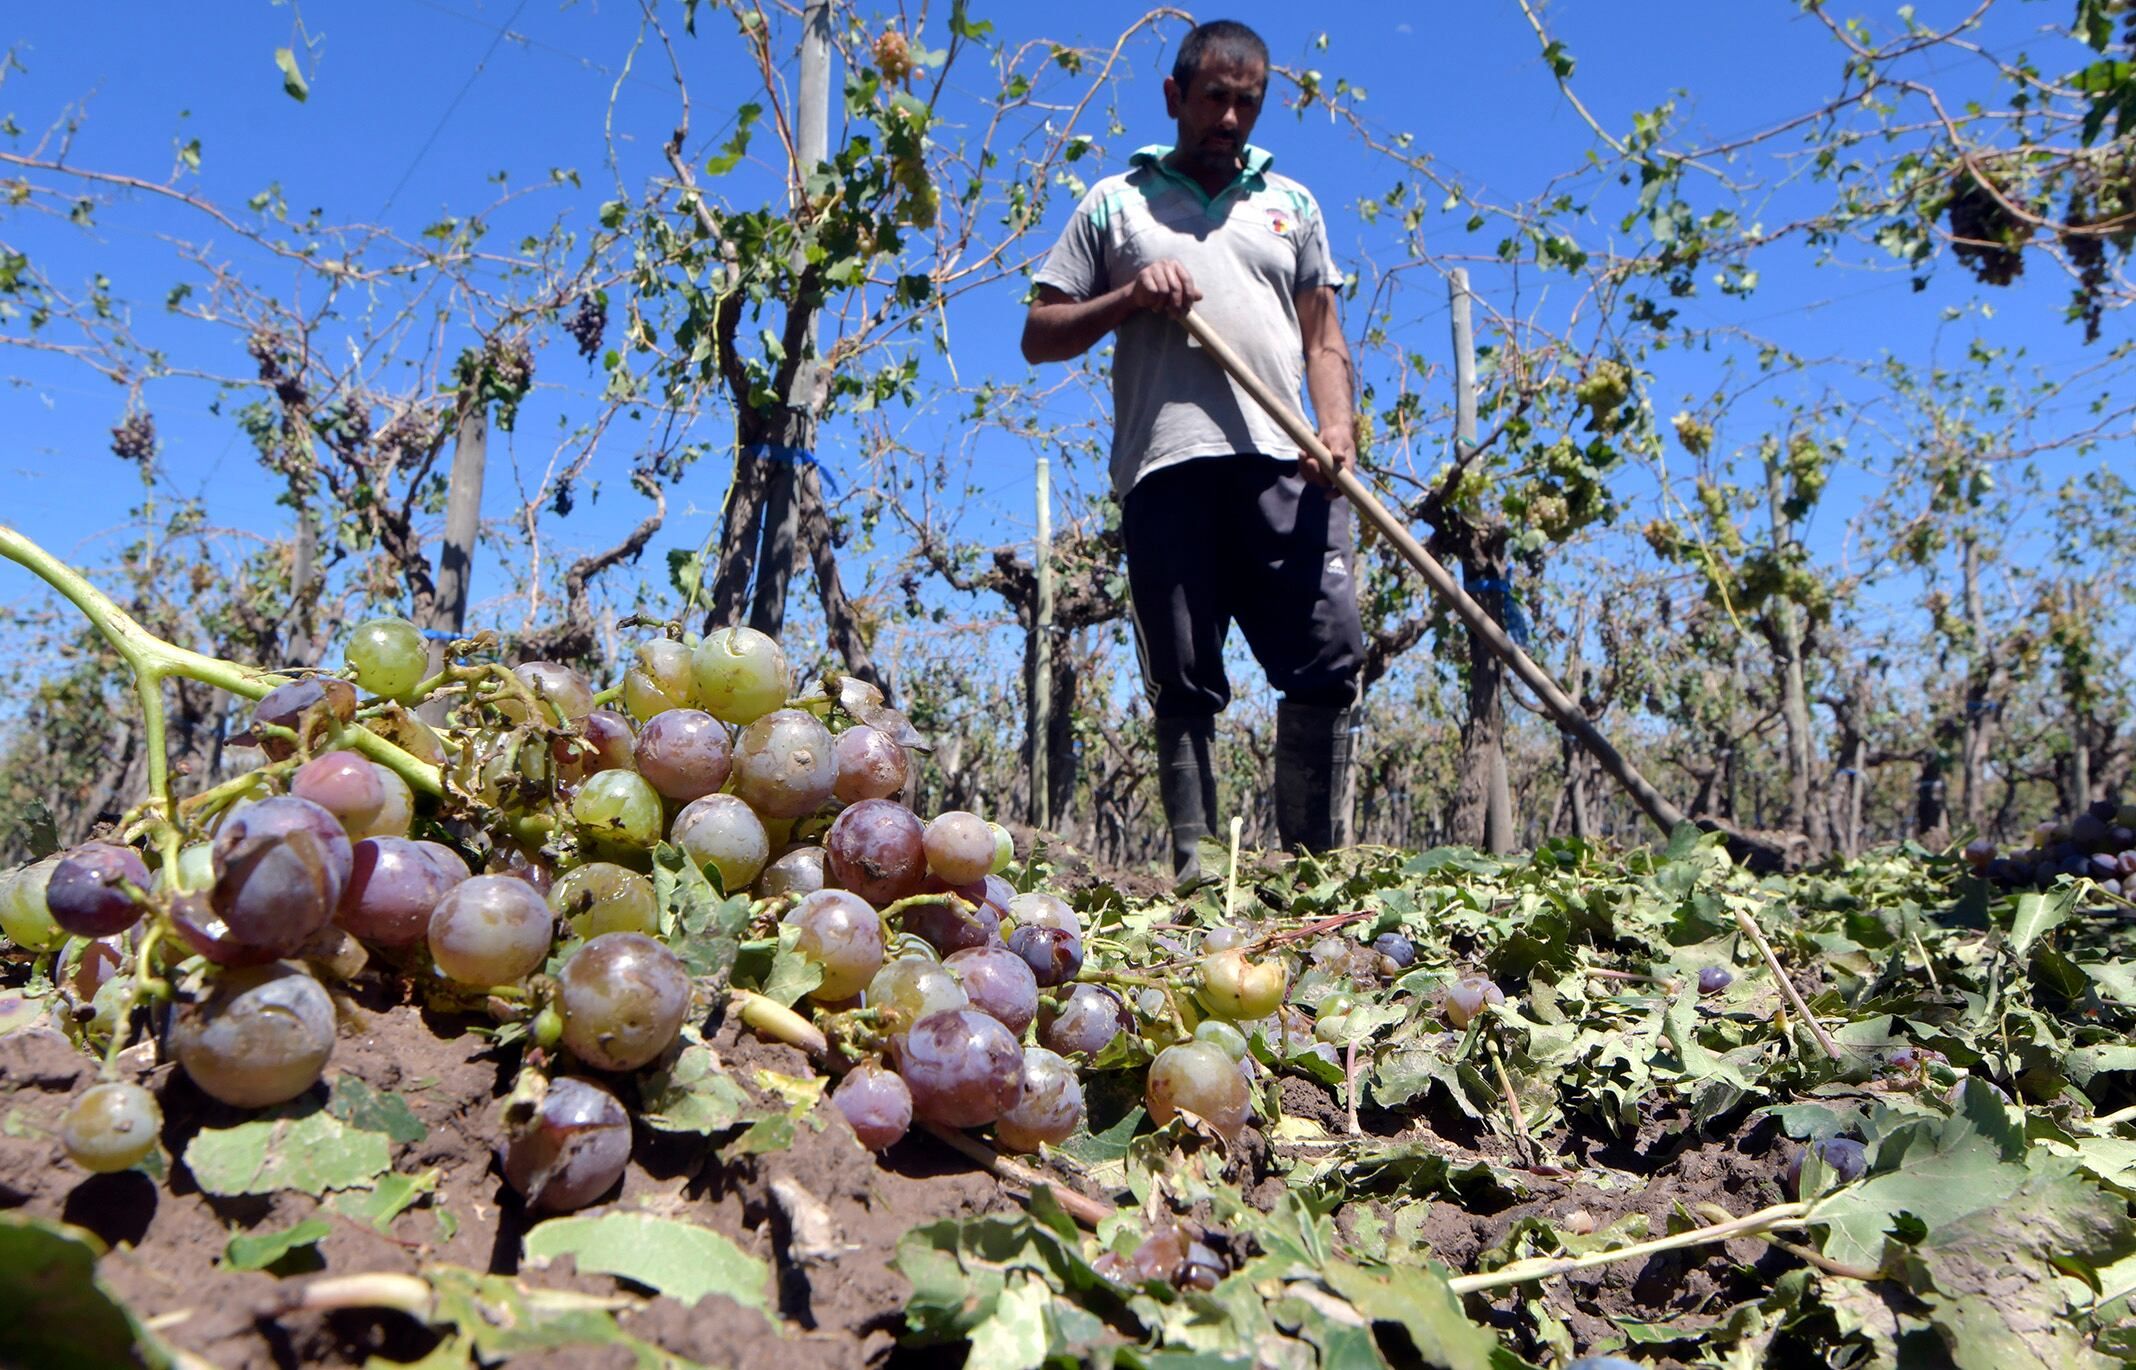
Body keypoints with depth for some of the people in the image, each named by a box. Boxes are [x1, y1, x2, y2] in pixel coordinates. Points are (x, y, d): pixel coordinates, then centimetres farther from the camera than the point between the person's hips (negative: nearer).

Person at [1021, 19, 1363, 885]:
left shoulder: (1291, 204, 26)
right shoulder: (1115, 204, 19)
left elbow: (1322, 337, 20)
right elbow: (1038, 336, 15)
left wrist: (1338, 428, 1)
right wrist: (1128, 298, -2)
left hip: (1281, 462, 2)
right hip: (1165, 466, -1)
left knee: (1330, 656, -8)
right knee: (1184, 681, -3)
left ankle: (1316, 866, 2)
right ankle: (1193, 869, 2)